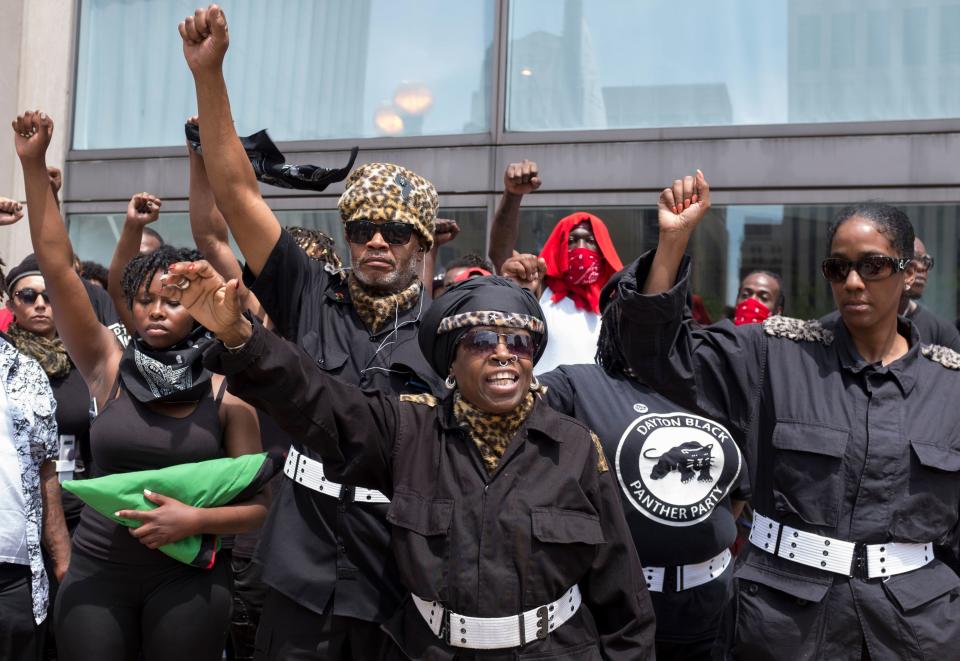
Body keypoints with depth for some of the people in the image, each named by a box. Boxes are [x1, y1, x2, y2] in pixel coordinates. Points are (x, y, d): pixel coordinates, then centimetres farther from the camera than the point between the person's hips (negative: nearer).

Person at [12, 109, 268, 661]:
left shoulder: (228, 396, -3)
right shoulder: (110, 369, 0)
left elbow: (256, 505, 0)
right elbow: (57, 267, -5)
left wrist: (195, 519, -18)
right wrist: (34, 165, -8)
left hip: (189, 578, -1)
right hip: (97, 572, 1)